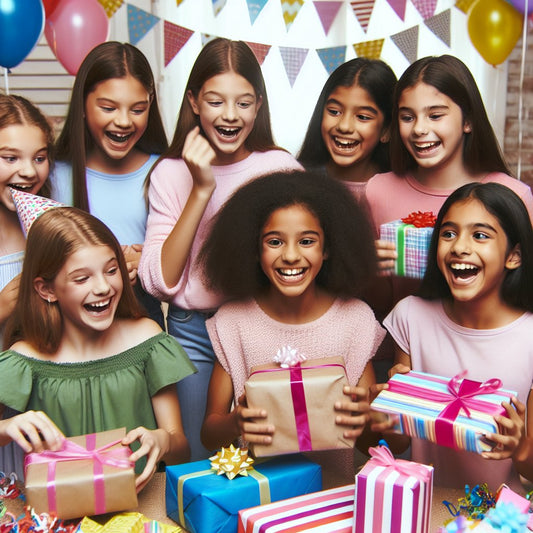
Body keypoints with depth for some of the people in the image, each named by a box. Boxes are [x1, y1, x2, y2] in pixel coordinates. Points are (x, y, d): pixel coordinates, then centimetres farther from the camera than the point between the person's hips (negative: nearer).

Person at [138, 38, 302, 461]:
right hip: (194, 332, 0)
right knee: (198, 462, 9)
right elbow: (159, 281, -12)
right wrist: (201, 189, -17)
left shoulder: (281, 167, -1)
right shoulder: (171, 173, -2)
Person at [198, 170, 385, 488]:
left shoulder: (356, 318, -3)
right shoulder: (233, 321, -4)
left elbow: (372, 442, 2)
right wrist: (235, 424, -20)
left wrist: (364, 420, -21)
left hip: (333, 483, 0)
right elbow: (209, 433, 2)